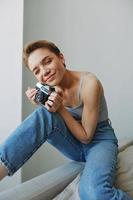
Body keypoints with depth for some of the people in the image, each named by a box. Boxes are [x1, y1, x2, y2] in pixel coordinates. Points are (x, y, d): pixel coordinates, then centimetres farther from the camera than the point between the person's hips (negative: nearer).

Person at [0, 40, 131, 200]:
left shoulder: (89, 83, -22)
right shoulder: (48, 88, -6)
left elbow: (86, 136, -17)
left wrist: (61, 108, -27)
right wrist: (41, 105, -17)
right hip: (75, 144, 5)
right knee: (45, 115, -27)